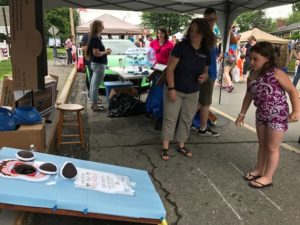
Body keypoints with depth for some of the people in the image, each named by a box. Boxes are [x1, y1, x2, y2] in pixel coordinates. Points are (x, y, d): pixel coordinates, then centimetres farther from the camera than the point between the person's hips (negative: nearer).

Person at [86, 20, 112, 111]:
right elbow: (96, 53, -24)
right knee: (95, 86, -3)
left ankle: (94, 104, 27)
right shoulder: (96, 39, -19)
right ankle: (95, 106, 4)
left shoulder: (95, 37, 12)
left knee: (93, 85, 16)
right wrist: (106, 52, -11)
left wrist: (105, 50, 9)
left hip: (96, 63, 11)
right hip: (98, 64, -11)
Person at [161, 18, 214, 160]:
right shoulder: (181, 46, -15)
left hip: (193, 93, 5)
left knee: (187, 119, 13)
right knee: (170, 118, 3)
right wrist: (171, 88, -21)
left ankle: (181, 145, 30)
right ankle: (165, 147, 17)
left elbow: (205, 70, 12)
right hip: (175, 90, -4)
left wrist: (204, 76, -12)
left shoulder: (206, 52, -2)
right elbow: (170, 68, -16)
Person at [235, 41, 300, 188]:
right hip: (261, 114, 6)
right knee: (262, 145, 19)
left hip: (278, 115, -6)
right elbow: (249, 96, 11)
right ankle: (259, 170, 35)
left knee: (272, 148, 5)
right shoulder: (251, 77, -1)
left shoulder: (276, 74, -19)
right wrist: (242, 114, 15)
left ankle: (268, 177, 19)